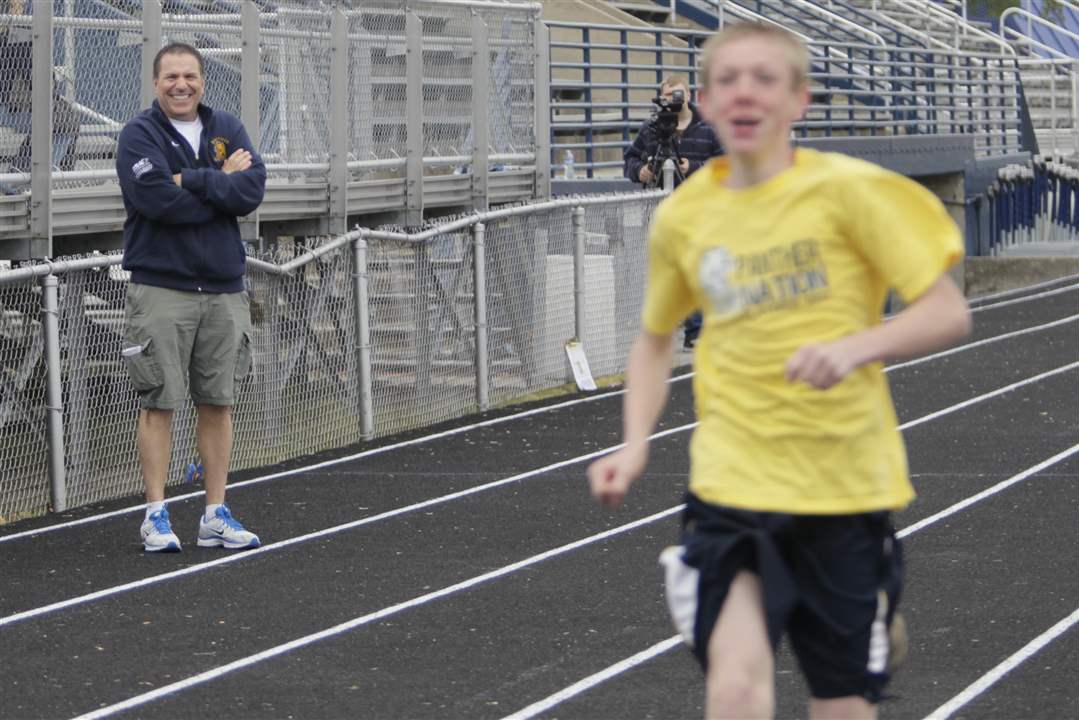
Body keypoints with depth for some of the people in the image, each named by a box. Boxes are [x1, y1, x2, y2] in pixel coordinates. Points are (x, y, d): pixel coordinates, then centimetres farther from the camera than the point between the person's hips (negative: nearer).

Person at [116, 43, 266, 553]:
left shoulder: (227, 130, 10)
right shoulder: (138, 136, -3)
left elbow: (253, 189, -7)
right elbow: (161, 201, -19)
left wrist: (193, 180, -14)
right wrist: (222, 184, -9)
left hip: (223, 290, 4)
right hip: (162, 287, -4)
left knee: (218, 404, 6)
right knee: (159, 403, -2)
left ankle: (215, 516, 12)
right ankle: (156, 515, 4)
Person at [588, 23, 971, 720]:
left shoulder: (848, 188, -7)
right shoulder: (682, 217, 3)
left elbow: (949, 311, -8)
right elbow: (655, 337, 21)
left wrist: (855, 347, -25)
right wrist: (635, 446, 7)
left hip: (847, 483, -1)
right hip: (733, 483, 1)